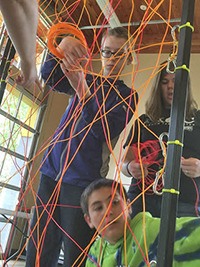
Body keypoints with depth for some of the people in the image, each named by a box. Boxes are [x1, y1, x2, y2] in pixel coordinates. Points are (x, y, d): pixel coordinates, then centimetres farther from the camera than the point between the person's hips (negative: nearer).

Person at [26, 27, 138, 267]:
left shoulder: (127, 95, 4)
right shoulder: (85, 79, 17)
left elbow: (104, 130, -13)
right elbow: (50, 77, -1)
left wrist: (81, 88, -26)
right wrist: (62, 45, -22)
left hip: (84, 181, -4)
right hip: (51, 172, 4)